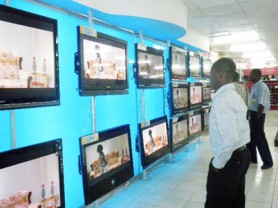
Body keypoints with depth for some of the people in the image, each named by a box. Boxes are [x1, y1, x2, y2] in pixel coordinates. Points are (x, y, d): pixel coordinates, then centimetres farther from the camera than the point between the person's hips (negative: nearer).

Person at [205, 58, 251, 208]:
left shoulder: (221, 100, -23)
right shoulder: (234, 96, 10)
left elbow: (229, 139, -30)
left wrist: (217, 163, -17)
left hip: (228, 159, -10)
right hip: (242, 155, 10)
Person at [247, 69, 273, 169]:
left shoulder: (262, 87, -19)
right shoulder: (254, 86, 11)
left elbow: (262, 104, -23)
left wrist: (257, 117, -20)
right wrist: (250, 114, 14)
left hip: (258, 115, -10)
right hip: (253, 114, 10)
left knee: (259, 138, -1)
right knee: (251, 136, 17)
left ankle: (268, 161, 14)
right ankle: (252, 158, 31)